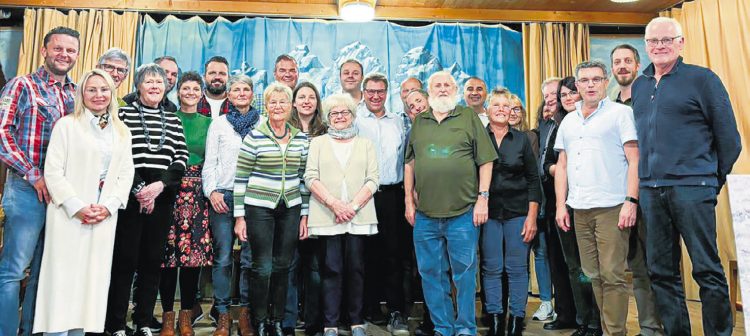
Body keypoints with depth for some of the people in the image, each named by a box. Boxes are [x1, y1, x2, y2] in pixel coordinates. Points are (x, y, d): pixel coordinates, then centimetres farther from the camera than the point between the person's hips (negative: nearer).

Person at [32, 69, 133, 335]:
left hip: (105, 216, 3)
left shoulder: (122, 132, 13)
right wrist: (78, 207, -13)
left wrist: (108, 206, -5)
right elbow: (52, 170, -5)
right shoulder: (67, 124, 2)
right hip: (69, 214, -3)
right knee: (64, 275, -2)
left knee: (92, 277, 5)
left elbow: (126, 174, 9)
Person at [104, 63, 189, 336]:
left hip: (162, 197, 3)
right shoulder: (125, 113, 5)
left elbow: (182, 157, 5)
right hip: (130, 195, -3)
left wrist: (159, 185, -9)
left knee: (153, 260, 6)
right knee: (125, 259, -1)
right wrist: (139, 189, -13)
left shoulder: (173, 119, 14)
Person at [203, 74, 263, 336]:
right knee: (223, 256, -2)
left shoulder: (263, 123, 11)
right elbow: (209, 162, 9)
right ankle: (223, 315, 7)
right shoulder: (219, 123, 11)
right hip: (222, 195, 0)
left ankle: (245, 314, 10)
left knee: (249, 256, 0)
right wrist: (212, 191, -4)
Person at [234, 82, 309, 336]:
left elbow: (304, 179, 11)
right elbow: (240, 178, -4)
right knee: (262, 267, -1)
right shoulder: (254, 137, -5)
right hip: (259, 208, -3)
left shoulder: (301, 138, 7)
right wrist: (239, 216, -6)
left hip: (290, 209, 4)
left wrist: (304, 215, 9)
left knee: (282, 266, 9)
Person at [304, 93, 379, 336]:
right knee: (332, 269, 0)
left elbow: (372, 180, 4)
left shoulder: (365, 144, 14)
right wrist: (334, 204, -11)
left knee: (356, 268, 3)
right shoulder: (318, 143, 12)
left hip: (359, 217, 1)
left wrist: (353, 206, -10)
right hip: (327, 216, -1)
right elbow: (311, 178, 2)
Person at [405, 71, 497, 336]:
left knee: (464, 273, 4)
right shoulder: (419, 122, 13)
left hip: (463, 213, -3)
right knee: (431, 274, 10)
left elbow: (485, 161, 1)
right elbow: (409, 163, 14)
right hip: (425, 215, 3)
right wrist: (409, 200, 8)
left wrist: (483, 198, -6)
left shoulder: (469, 118, 4)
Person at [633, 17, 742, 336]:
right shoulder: (639, 86, 14)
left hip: (691, 188, -5)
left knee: (707, 268, 1)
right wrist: (645, 179, 15)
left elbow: (728, 137, 0)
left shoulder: (702, 79, -1)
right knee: (661, 271, 9)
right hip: (650, 190, 5)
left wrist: (713, 180, 3)